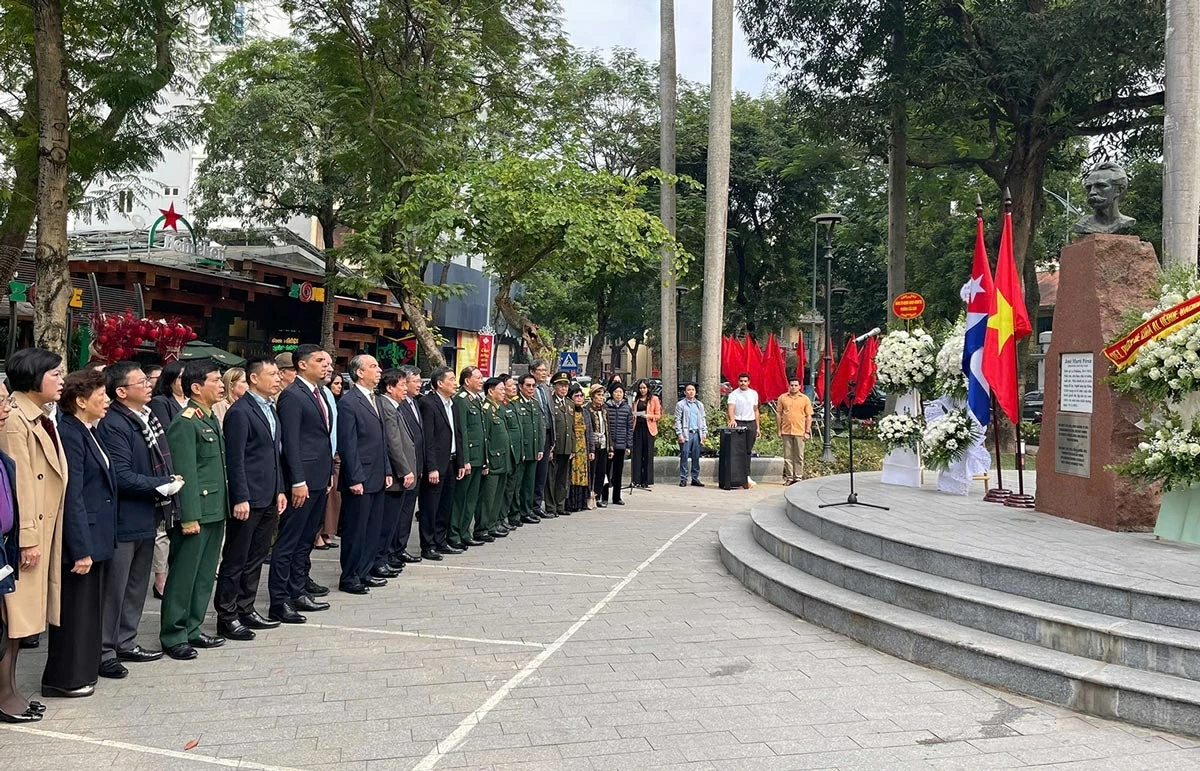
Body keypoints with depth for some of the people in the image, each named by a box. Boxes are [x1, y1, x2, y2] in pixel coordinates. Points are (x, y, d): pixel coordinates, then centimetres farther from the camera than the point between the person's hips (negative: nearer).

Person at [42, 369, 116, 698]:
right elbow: (71, 496, -21)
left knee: (90, 607, 18)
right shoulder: (69, 434, -18)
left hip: (96, 536, 10)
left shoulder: (89, 432, 12)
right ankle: (64, 679, 14)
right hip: (80, 538, -10)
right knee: (74, 609, 2)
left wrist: (95, 544, 15)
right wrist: (81, 549, -22)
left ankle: (83, 670, 30)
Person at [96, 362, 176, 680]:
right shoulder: (113, 425, -19)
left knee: (137, 585, 18)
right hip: (123, 520, -9)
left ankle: (125, 643, 31)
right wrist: (165, 485, -16)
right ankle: (103, 652, 14)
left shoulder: (148, 417, 8)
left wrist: (170, 480, 1)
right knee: (114, 589, 2)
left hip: (147, 518, 9)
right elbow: (122, 476, -24)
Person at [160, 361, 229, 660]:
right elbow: (185, 474, -18)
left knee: (204, 576, 15)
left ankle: (192, 629, 26)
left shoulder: (211, 420, 14)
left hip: (215, 512, 9)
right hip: (195, 514, -9)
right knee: (183, 576, 1)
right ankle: (173, 637, 11)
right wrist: (188, 517, -20)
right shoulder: (185, 424, -14)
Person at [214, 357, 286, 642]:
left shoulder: (270, 408, 15)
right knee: (236, 560, 1)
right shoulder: (240, 412, -12)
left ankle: (246, 609, 25)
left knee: (256, 558, 15)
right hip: (248, 500, -8)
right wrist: (240, 499, -18)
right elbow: (235, 459, -16)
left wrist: (280, 490, 16)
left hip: (269, 499, 8)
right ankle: (227, 616, 10)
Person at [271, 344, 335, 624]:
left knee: (306, 539, 16)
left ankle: (298, 592, 25)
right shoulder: (292, 395, -12)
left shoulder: (320, 393, 15)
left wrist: (330, 472, 16)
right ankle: (279, 602, 3)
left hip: (320, 478, 9)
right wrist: (298, 481, -20)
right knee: (288, 542, -2)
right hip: (303, 480, -9)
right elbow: (290, 442, -17)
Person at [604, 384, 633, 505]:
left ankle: (617, 497, 17)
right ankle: (604, 497, 8)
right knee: (606, 471, 0)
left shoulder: (628, 408, 6)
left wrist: (628, 445, 2)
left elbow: (630, 427, 7)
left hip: (621, 445, 2)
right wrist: (607, 444, -5)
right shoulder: (605, 407, -2)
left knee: (618, 472, 9)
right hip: (607, 444, -2)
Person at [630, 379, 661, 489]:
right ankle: (637, 480, 5)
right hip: (637, 427, 3)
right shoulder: (635, 399, 13)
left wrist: (649, 416, -14)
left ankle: (647, 481, 3)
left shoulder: (654, 399, 5)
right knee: (637, 454, 1)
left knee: (648, 455, -1)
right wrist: (633, 414, -2)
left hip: (648, 428, -3)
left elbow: (658, 415, 3)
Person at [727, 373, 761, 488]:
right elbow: (731, 408, -18)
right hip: (739, 423, -4)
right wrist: (732, 420, -37)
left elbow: (756, 410, 17)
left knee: (748, 451, 4)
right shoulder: (734, 394, -3)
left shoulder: (754, 393, 12)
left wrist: (757, 427, 12)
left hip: (751, 424, 4)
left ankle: (746, 476, 7)